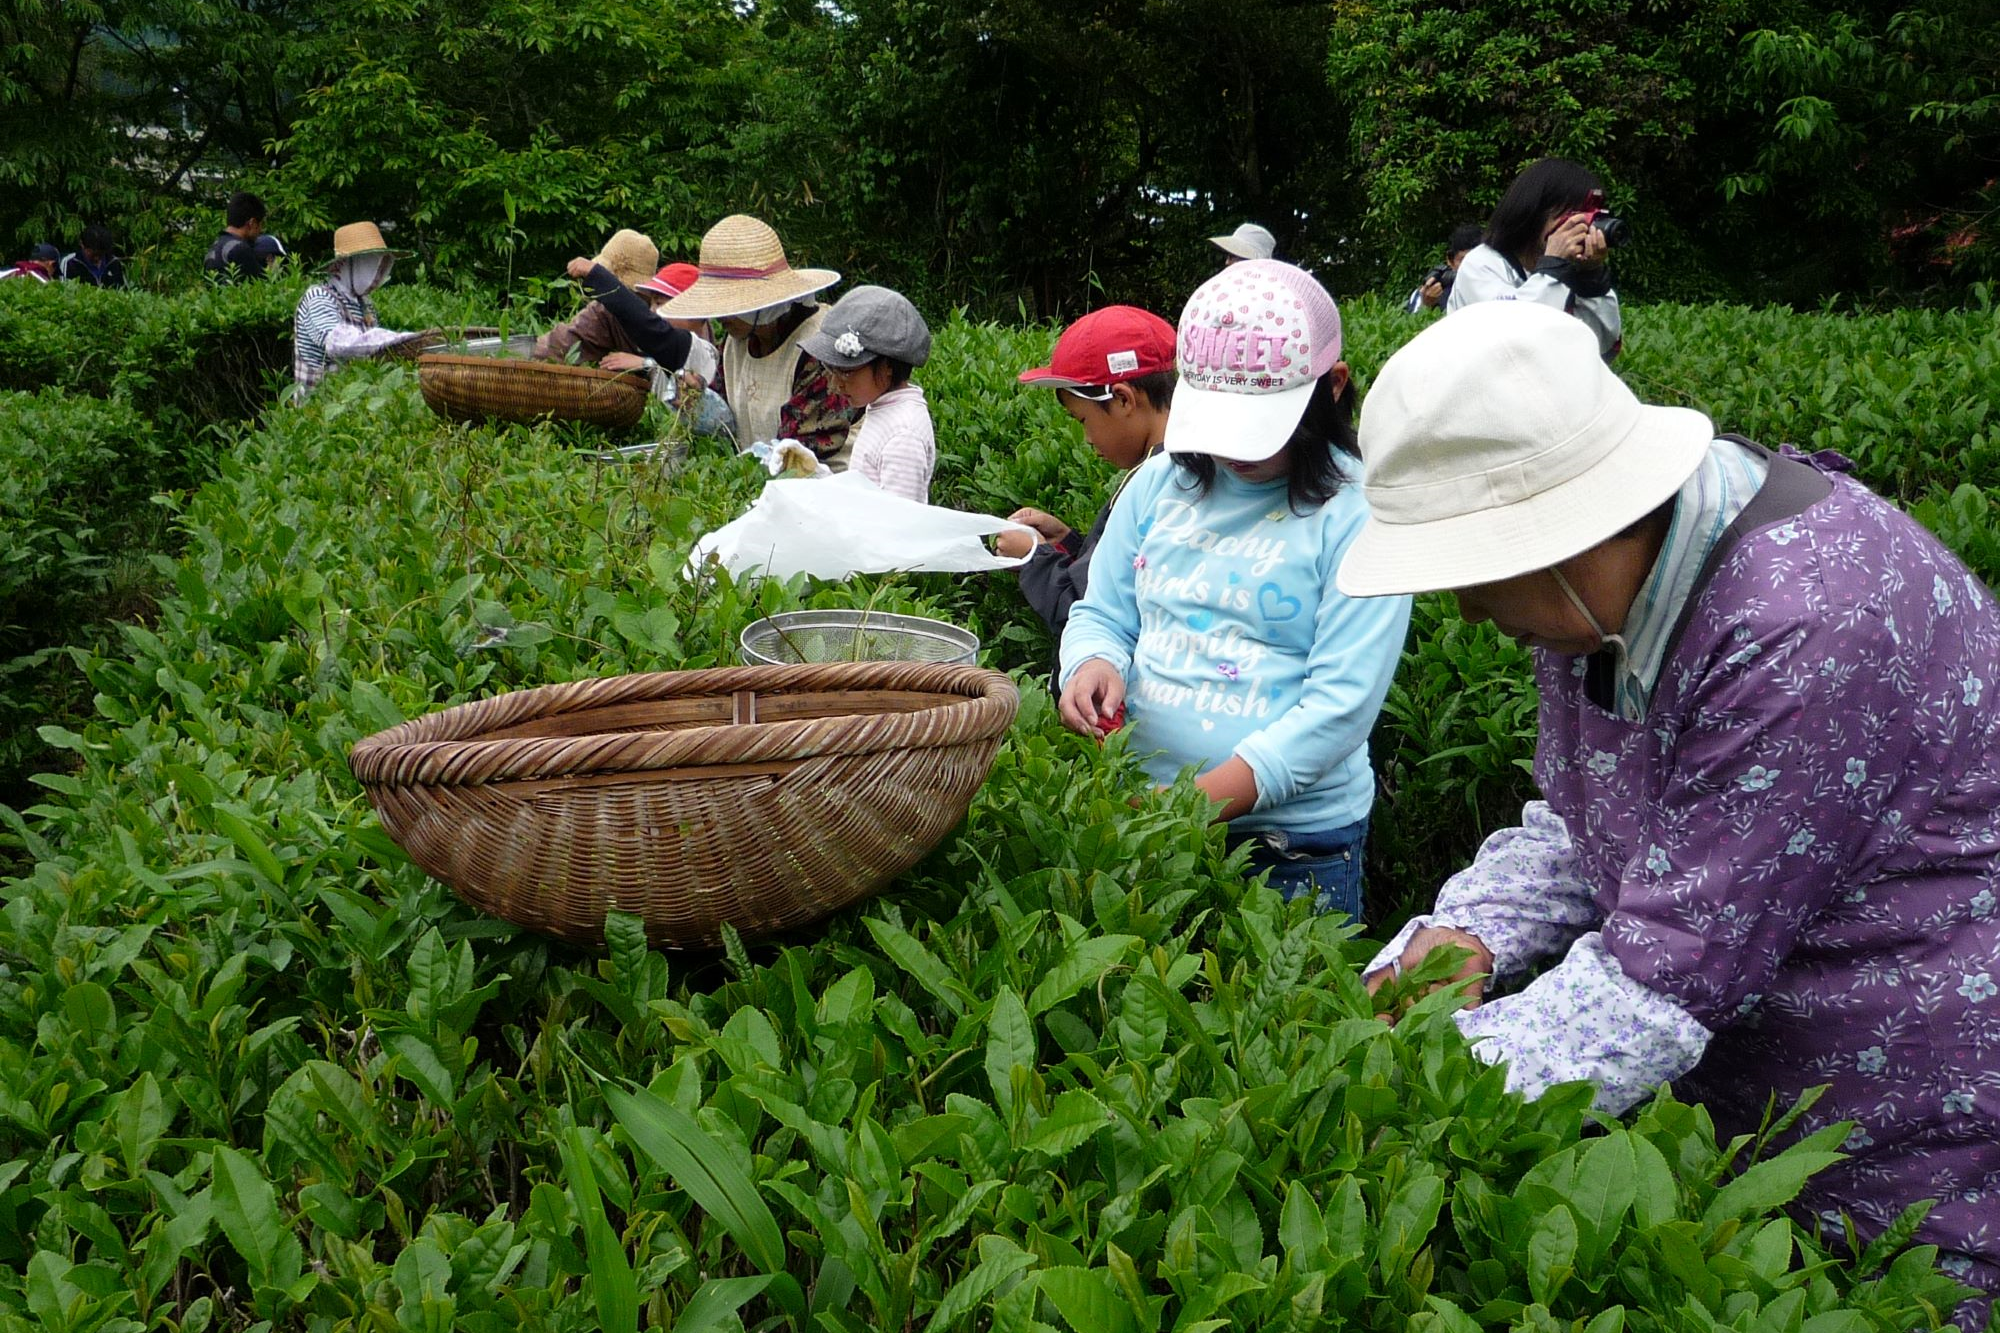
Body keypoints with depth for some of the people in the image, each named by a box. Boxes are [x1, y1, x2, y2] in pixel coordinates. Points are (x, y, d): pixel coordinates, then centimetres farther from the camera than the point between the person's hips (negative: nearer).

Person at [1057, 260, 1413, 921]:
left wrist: (1201, 803, -25)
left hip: (1297, 845, -4)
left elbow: (1343, 701, -16)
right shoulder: (1160, 483, 4)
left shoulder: (1358, 516, -11)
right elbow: (1100, 614, 12)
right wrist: (1094, 664, -14)